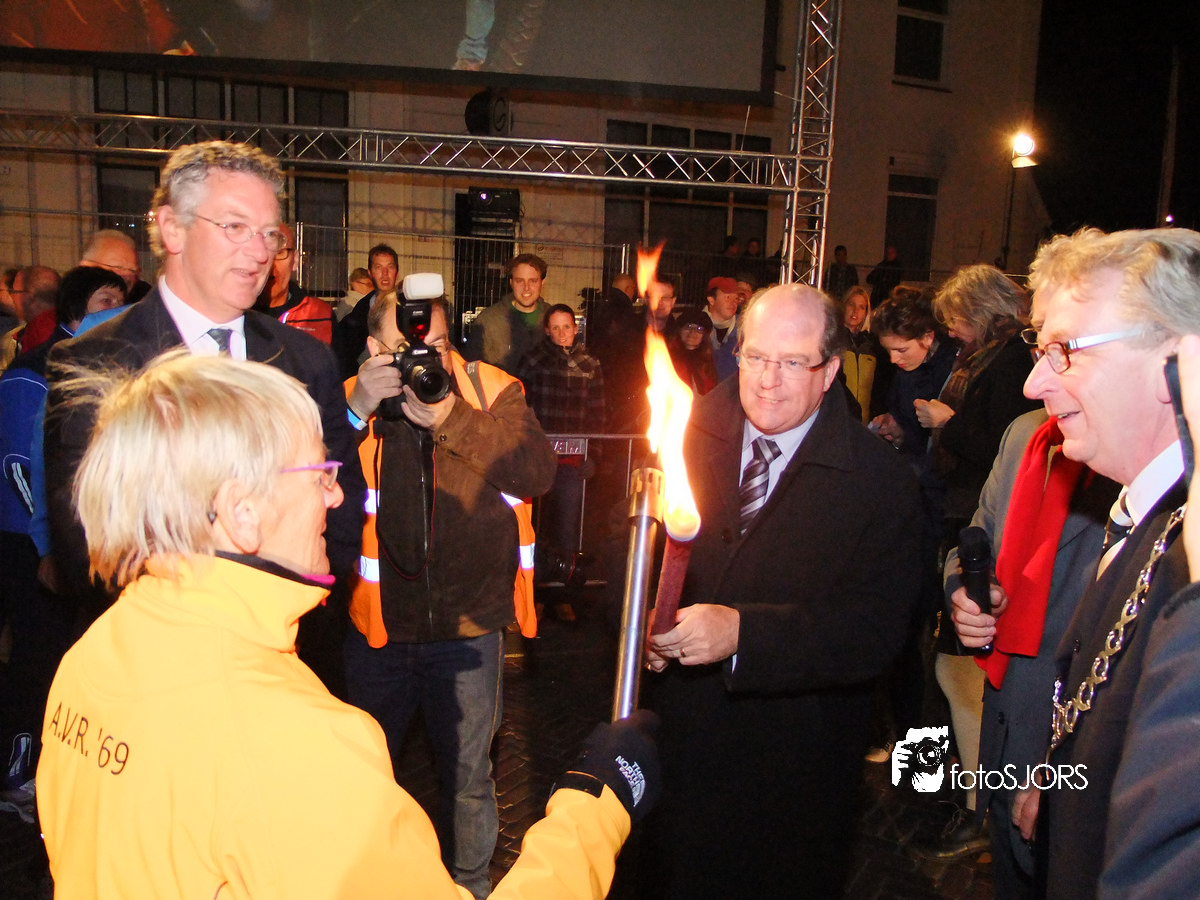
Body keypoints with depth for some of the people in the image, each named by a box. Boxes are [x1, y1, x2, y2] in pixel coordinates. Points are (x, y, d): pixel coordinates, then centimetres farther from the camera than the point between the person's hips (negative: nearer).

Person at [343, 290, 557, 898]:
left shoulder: (493, 392, -5)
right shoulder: (351, 400, -4)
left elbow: (538, 471, -19)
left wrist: (447, 417, -25)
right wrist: (356, 412, -27)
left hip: (468, 627, -1)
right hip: (377, 627, 1)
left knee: (468, 777, 18)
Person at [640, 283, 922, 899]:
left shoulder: (880, 481, -15)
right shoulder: (690, 430, -6)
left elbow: (875, 630, -23)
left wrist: (741, 630, -35)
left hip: (796, 759, -3)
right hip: (683, 728, 3)